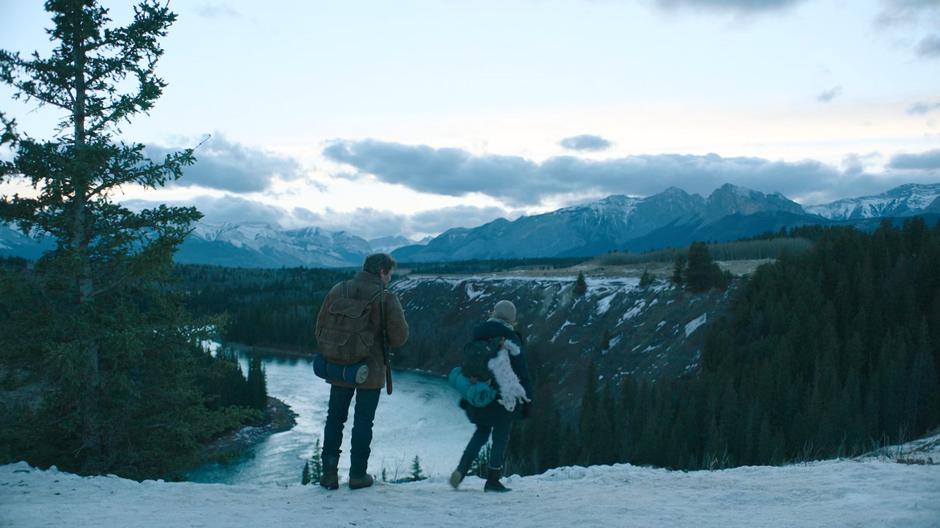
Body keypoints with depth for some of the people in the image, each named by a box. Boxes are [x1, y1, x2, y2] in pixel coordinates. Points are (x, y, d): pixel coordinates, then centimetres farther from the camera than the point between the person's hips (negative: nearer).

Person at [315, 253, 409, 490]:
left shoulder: (338, 291, -2)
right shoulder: (386, 298, -14)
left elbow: (321, 327, 2)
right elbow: (400, 336, -13)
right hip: (371, 372, -3)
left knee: (335, 419, 15)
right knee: (363, 422, 9)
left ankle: (329, 472, 16)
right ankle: (358, 474, 15)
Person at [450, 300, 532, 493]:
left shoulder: (477, 335, 4)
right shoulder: (511, 340, -10)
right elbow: (522, 373, -8)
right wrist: (527, 400, 0)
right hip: (503, 397, -5)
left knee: (482, 432, 21)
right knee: (501, 436, 9)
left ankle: (461, 470, 7)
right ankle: (492, 480, 11)